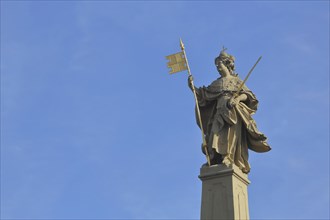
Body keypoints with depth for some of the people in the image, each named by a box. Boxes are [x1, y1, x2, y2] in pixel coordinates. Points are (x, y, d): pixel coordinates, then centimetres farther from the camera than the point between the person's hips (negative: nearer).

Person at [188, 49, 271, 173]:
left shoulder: (236, 80, 15)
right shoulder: (217, 83, 25)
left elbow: (246, 94, 2)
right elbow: (203, 95, 17)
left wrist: (236, 99, -18)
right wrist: (192, 87, 4)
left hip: (232, 111, -4)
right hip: (219, 112, 4)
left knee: (230, 133, -21)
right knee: (218, 134, -13)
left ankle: (228, 159, -32)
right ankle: (217, 159, -22)